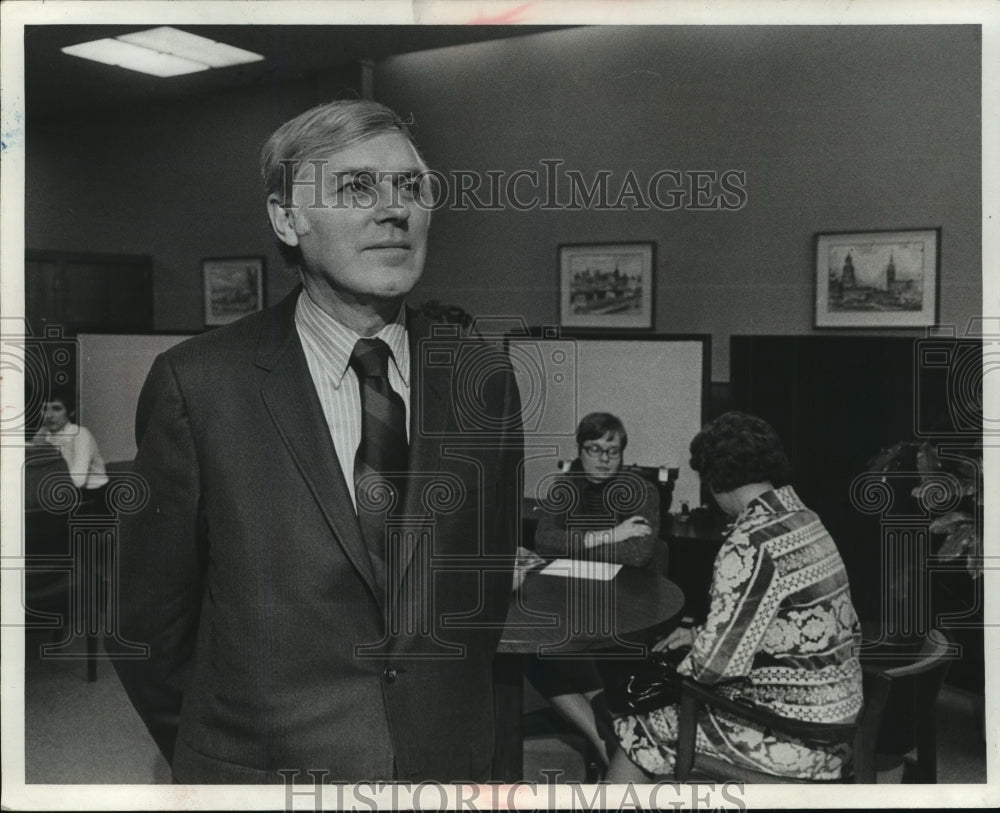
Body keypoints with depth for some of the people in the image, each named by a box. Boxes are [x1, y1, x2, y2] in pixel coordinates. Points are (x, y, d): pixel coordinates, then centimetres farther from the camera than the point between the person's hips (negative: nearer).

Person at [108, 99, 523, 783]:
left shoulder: (485, 375, -5)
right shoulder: (197, 383, -13)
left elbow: (490, 584, 4)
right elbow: (149, 620, -5)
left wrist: (457, 723, 7)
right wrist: (223, 759, 2)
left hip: (454, 769, 3)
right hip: (265, 772, -2)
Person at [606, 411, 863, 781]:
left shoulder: (751, 545, -24)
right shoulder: (805, 520, 5)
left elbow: (716, 663, -23)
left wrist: (673, 677, -2)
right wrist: (701, 635, 14)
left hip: (793, 737, -9)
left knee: (634, 727, 8)